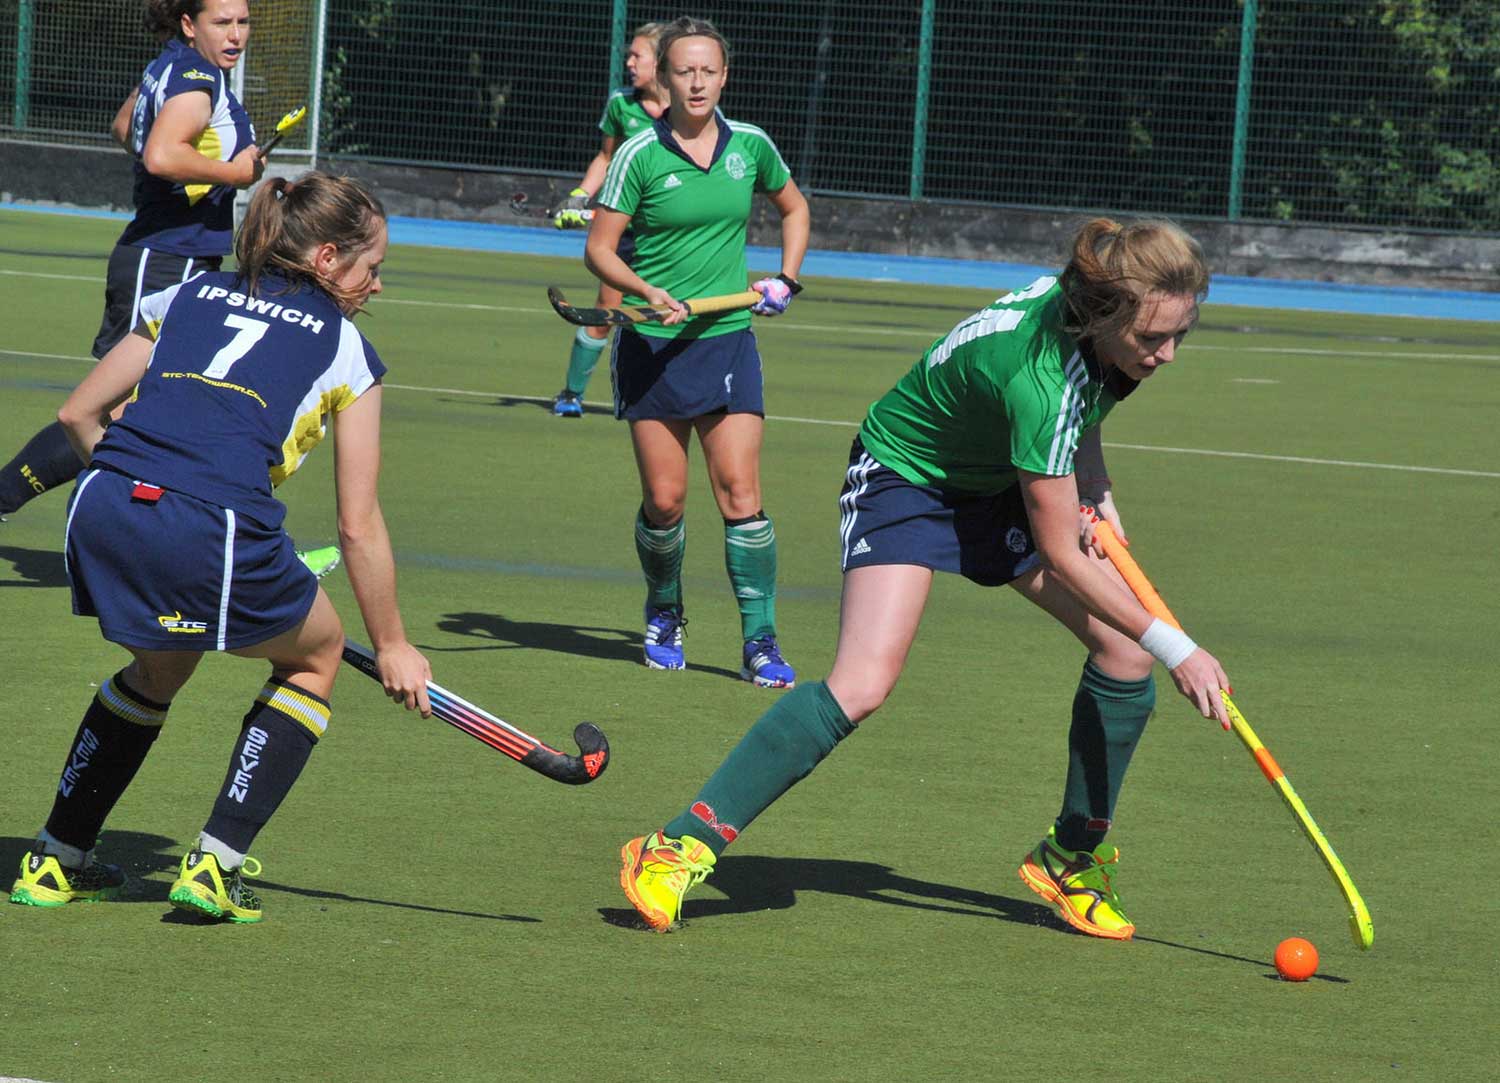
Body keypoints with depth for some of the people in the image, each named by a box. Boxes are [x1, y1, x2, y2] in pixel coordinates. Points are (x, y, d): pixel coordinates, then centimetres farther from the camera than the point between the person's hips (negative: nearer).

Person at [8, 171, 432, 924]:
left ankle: (55, 860, 34)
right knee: (314, 656, 24)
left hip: (100, 514, 4)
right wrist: (392, 647, 23)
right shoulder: (344, 351, 14)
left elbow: (78, 414, 21)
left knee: (160, 667, 34)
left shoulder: (189, 298, 24)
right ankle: (216, 865, 14)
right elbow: (358, 526, 14)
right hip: (215, 535, -4)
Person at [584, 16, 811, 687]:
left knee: (741, 494, -9)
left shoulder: (751, 146, 3)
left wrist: (785, 279, 11)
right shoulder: (640, 155, -7)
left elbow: (793, 208, 23)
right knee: (664, 500, 0)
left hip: (727, 339, 1)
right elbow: (599, 249, -4)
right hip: (652, 346, -1)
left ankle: (760, 641, -6)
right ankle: (664, 615, 26)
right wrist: (645, 291, -21)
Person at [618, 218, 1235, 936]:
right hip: (906, 475, -8)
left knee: (1125, 649, -3)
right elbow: (1061, 558, -32)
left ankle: (1072, 857, 15)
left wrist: (1094, 492, -4)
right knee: (863, 684, -25)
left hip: (1002, 480, 8)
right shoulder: (1035, 381, -40)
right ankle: (681, 847, -18)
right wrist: (1176, 648, -29)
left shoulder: (1094, 307, -18)